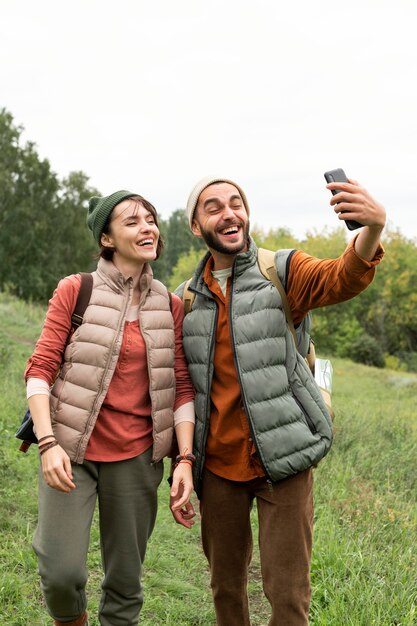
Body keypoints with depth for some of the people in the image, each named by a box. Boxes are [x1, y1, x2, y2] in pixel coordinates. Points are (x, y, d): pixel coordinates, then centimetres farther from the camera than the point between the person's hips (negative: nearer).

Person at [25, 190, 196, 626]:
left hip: (136, 456, 3)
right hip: (71, 450, -2)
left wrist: (185, 460, -5)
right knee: (63, 574, -11)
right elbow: (40, 369, -5)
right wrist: (48, 444, -16)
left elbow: (182, 388, 4)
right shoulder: (75, 290, -2)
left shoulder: (170, 307, 6)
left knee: (125, 583, 8)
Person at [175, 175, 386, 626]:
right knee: (225, 585, 17)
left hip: (282, 458, -3)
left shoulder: (283, 272, -3)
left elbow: (343, 279, -23)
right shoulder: (186, 298, 7)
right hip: (217, 463, 4)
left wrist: (372, 229, -44)